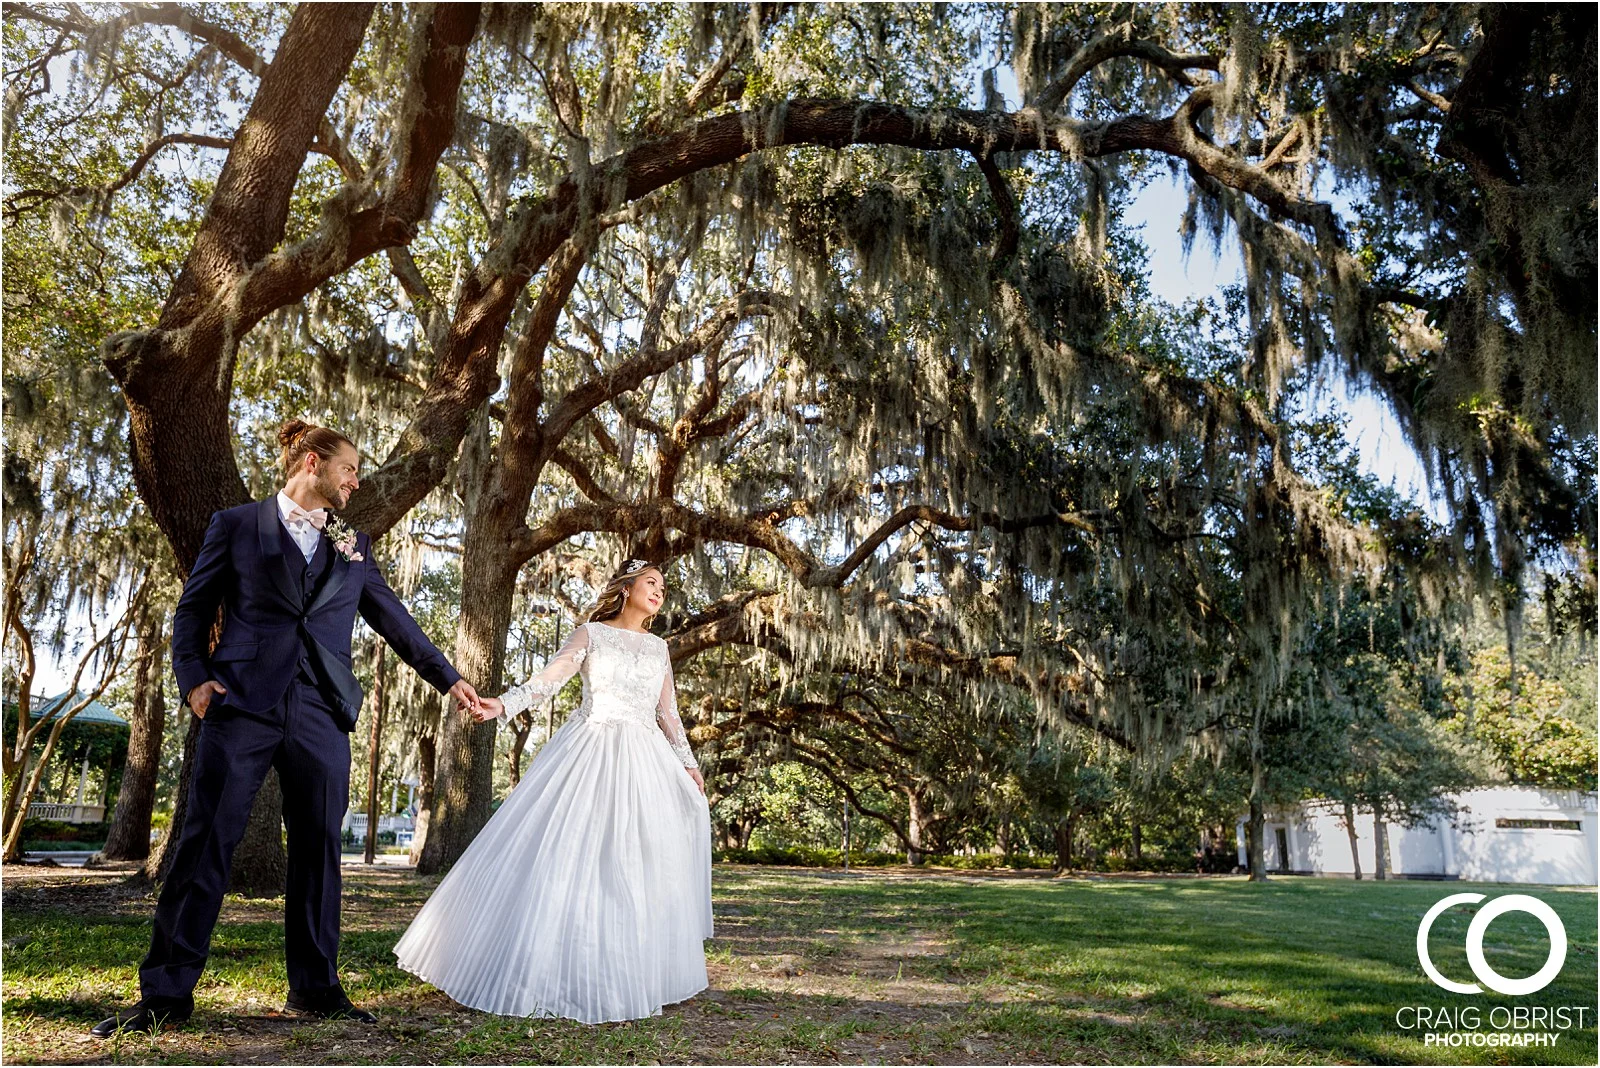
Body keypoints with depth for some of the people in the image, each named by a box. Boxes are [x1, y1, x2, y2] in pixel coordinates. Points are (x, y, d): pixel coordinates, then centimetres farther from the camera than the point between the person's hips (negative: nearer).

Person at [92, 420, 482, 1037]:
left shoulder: (353, 546, 16)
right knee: (206, 845, -2)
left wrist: (448, 679, 17)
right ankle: (166, 994, 8)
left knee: (318, 850, 5)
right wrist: (194, 678, -6)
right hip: (242, 706, -3)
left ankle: (315, 988, 15)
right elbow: (192, 610, 9)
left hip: (320, 716, 3)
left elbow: (395, 620, 19)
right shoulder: (237, 525, 8)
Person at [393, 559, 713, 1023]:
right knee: (567, 853, -8)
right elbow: (548, 679, -7)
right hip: (589, 753, -4)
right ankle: (553, 970, 2)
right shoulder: (591, 634, 4)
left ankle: (635, 977, 13)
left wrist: (688, 762, 12)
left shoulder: (658, 647, 16)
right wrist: (504, 704, -23)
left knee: (640, 862, 1)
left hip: (643, 760, 4)